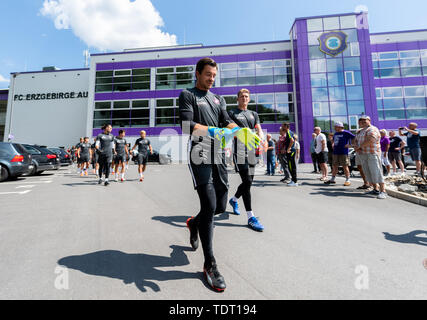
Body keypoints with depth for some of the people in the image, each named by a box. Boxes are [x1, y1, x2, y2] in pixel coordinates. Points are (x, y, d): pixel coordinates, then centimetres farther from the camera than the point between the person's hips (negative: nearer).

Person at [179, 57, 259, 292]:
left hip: (219, 156, 6)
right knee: (209, 205, -11)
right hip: (200, 155, -6)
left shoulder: (218, 99, 25)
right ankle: (209, 264, 6)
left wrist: (240, 131, -11)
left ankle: (194, 223, 40)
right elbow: (187, 125, -10)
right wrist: (212, 131, -25)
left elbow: (227, 122, 11)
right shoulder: (188, 95, 7)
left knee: (220, 206, 8)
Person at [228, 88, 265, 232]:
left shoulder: (253, 114, 24)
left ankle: (234, 200, 39)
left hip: (252, 149, 6)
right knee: (247, 181, -14)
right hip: (239, 149, -6)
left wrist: (261, 139, -8)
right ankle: (250, 217, -8)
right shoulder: (232, 113, 10)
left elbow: (259, 130, 14)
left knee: (249, 181, 11)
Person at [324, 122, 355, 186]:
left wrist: (350, 145, -10)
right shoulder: (335, 133, 16)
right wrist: (333, 145, 19)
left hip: (343, 153, -7)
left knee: (345, 166, -3)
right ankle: (332, 179, 19)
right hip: (335, 152, 7)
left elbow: (355, 138, -8)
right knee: (334, 166, 11)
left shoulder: (346, 133, -5)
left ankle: (348, 180, 5)